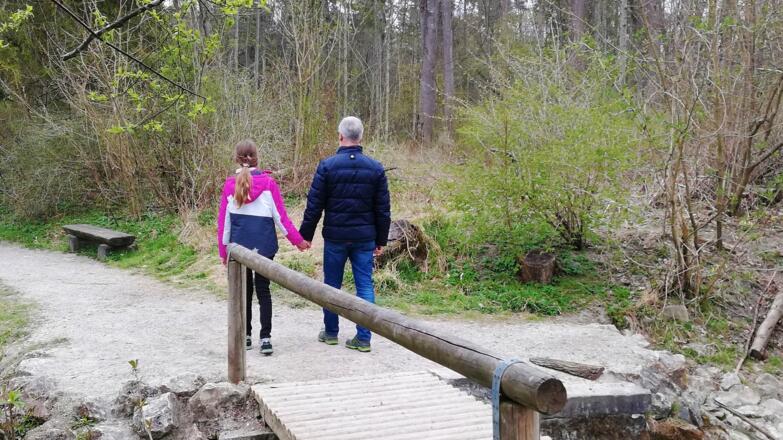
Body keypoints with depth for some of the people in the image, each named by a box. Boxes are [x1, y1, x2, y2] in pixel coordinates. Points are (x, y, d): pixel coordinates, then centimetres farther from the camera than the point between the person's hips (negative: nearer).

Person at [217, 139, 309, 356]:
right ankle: (265, 338, -2)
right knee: (263, 290, 4)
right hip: (264, 246, -1)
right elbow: (280, 216, -4)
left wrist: (223, 250, 12)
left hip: (239, 246, 1)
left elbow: (224, 220, 3)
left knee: (244, 291, 13)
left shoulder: (230, 184, 0)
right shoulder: (268, 182, -4)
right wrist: (298, 240, 5)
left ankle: (245, 336, 17)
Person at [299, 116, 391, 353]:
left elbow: (314, 206, -6)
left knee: (332, 284, 12)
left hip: (335, 237, -1)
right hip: (365, 237, 1)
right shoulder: (375, 168, 0)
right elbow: (383, 209, 3)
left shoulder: (327, 166, -8)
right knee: (365, 285, 5)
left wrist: (306, 235, 4)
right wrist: (381, 240, 12)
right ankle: (363, 338, 5)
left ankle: (330, 332, 23)